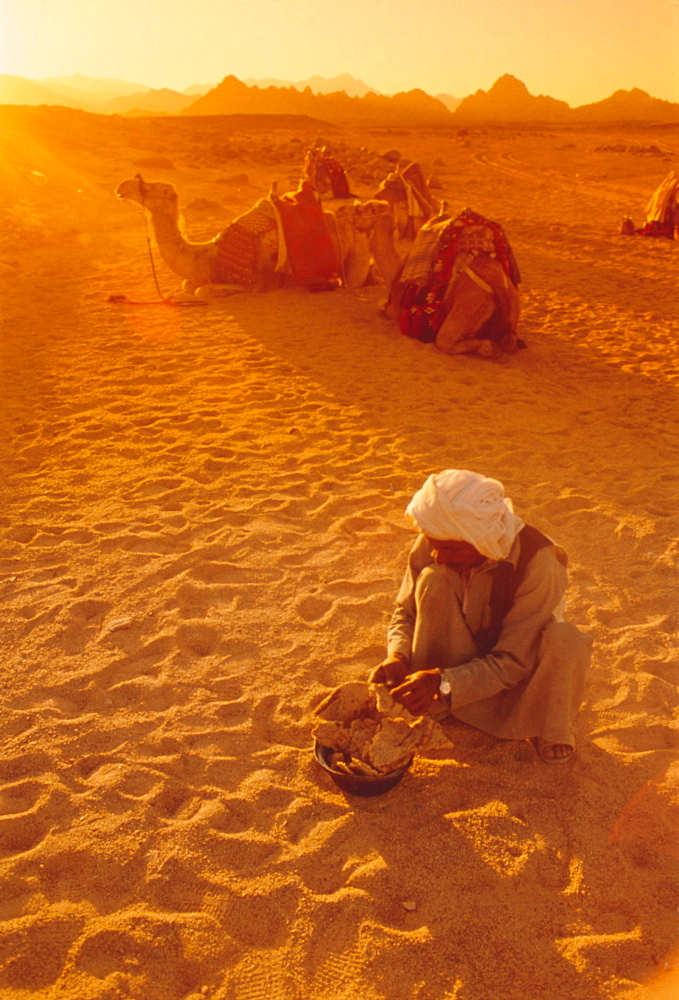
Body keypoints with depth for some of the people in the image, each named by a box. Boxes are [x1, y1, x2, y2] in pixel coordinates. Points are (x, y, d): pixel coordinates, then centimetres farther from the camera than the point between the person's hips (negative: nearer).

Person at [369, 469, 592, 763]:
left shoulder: (537, 562, -31)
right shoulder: (432, 547, -20)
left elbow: (513, 662, -28)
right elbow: (406, 611, -5)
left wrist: (444, 683, -38)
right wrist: (397, 658, -26)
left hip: (521, 673, -2)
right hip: (462, 660, 2)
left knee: (564, 639, -36)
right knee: (432, 581, -26)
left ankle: (549, 727, -4)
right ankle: (430, 707, -12)